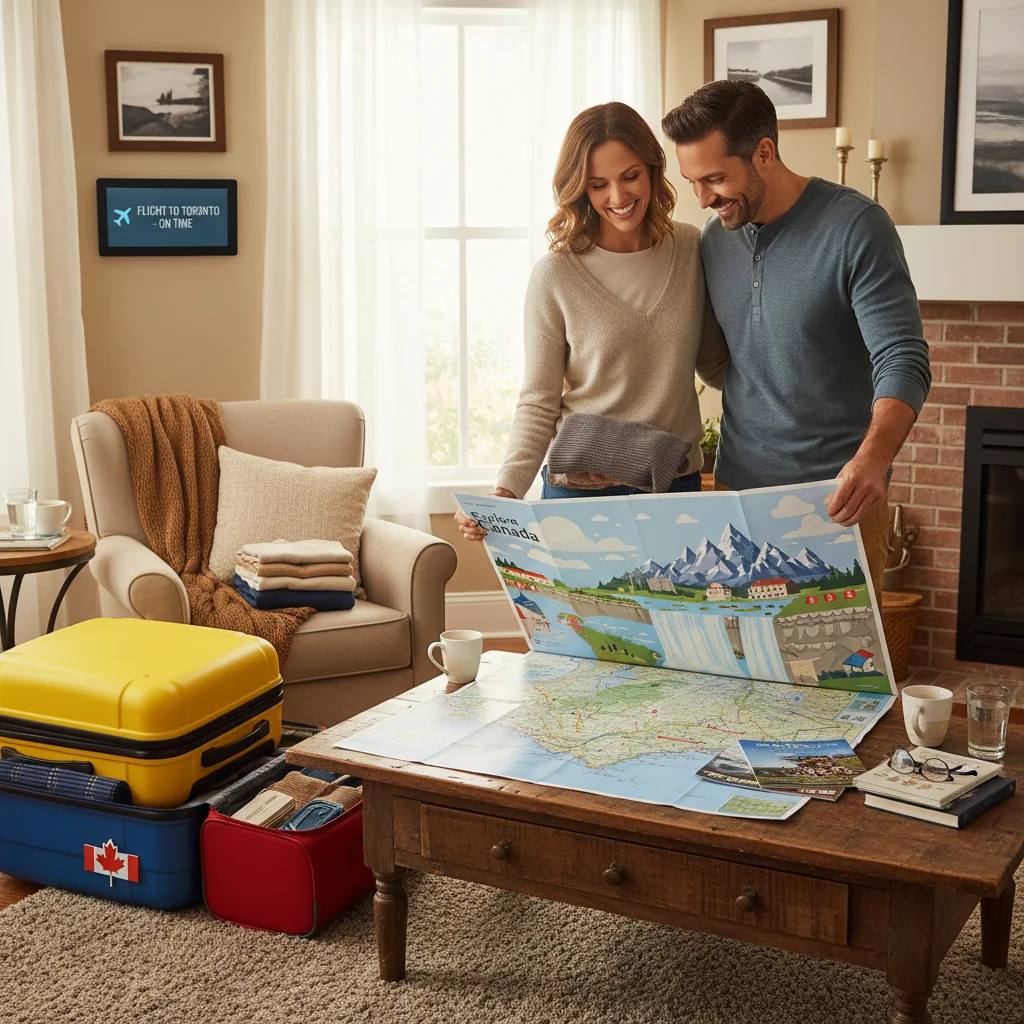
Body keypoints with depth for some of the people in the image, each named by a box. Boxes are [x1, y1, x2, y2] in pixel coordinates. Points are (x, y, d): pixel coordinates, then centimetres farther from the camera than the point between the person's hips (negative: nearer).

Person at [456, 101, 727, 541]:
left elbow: (716, 368, 10)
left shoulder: (692, 250, 1)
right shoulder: (556, 276, -9)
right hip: (582, 492, -3)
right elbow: (538, 405, -6)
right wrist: (505, 494, -20)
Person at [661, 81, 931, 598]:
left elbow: (904, 361, -17)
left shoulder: (855, 226, -12)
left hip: (838, 495, -5)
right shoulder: (715, 236, 6)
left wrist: (873, 457, -36)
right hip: (738, 484, 5)